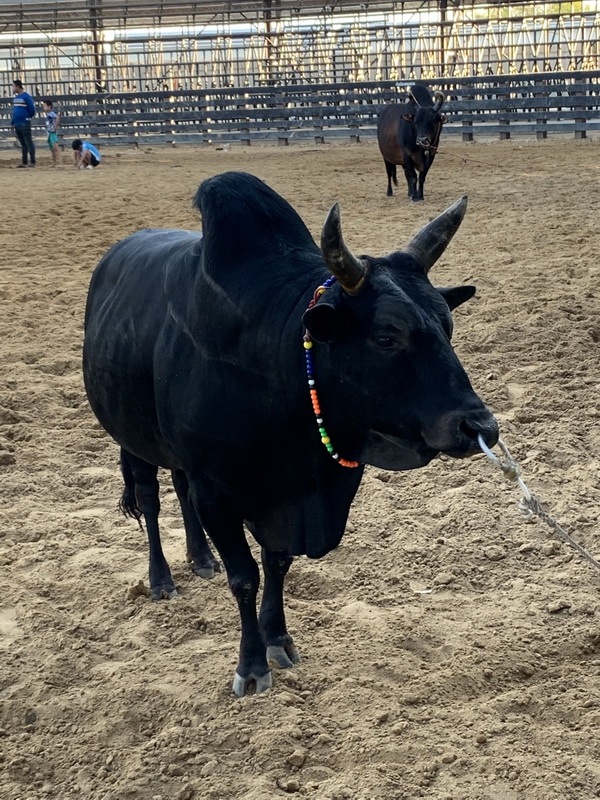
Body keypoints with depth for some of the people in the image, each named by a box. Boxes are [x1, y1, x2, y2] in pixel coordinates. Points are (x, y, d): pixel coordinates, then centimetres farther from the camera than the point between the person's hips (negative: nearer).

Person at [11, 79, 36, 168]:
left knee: (29, 143, -5)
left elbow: (32, 110, -10)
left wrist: (27, 117, 5)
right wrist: (13, 122, 16)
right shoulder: (16, 97, 15)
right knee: (23, 144, 11)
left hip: (24, 124, -8)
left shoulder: (26, 96, -10)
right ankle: (24, 162, 14)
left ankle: (32, 162, -4)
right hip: (17, 124, 8)